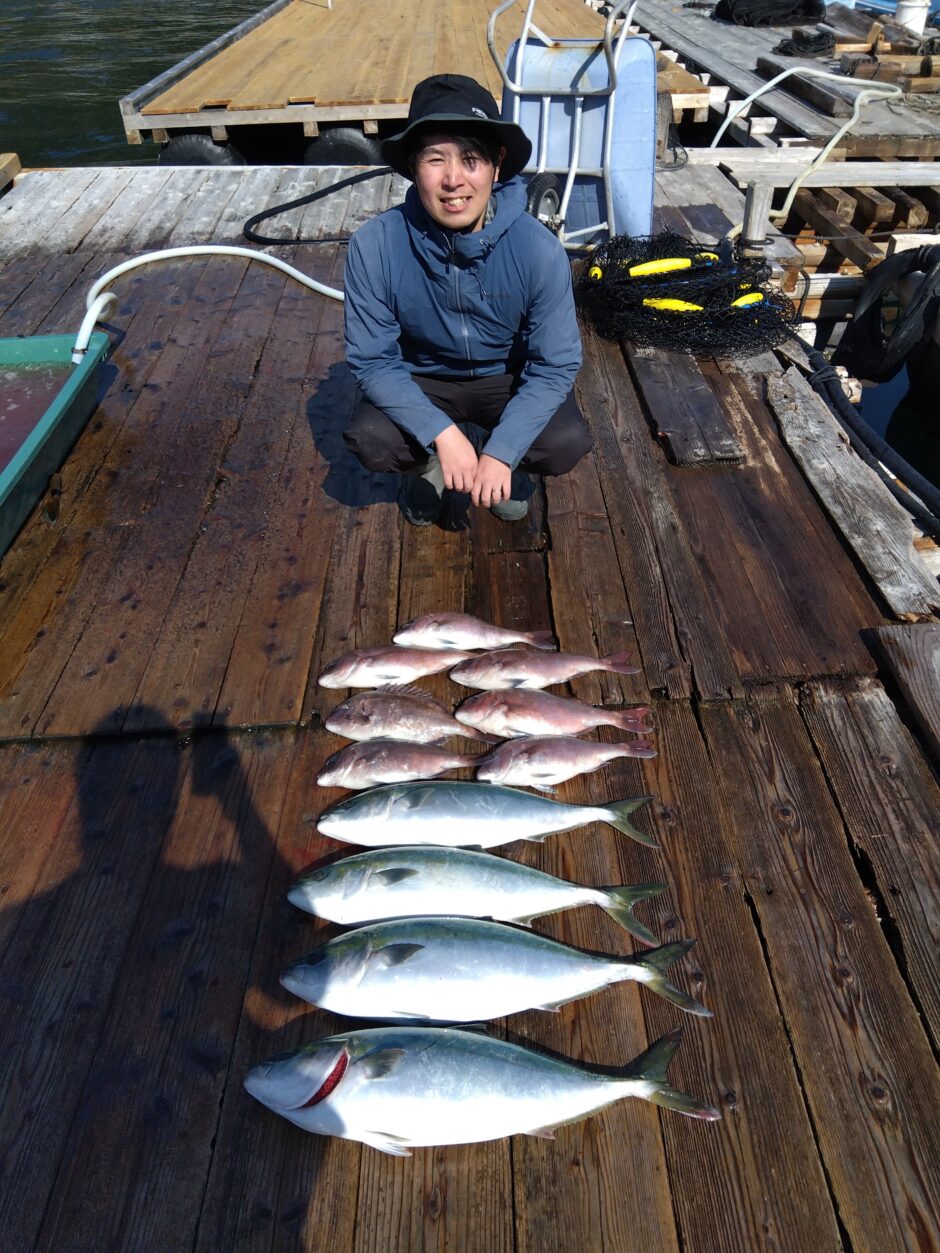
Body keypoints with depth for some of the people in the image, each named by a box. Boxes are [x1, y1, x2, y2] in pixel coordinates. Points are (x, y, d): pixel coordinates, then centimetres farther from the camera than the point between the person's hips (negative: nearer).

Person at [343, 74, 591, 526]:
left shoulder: (538, 249, -26)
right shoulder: (374, 246, -25)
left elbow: (555, 365, -20)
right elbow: (372, 361, -19)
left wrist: (500, 453, -29)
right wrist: (442, 433, -32)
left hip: (508, 378, 0)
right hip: (420, 379, 0)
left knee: (566, 443, -26)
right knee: (369, 440, -28)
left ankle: (508, 463, 10)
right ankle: (426, 463, 9)